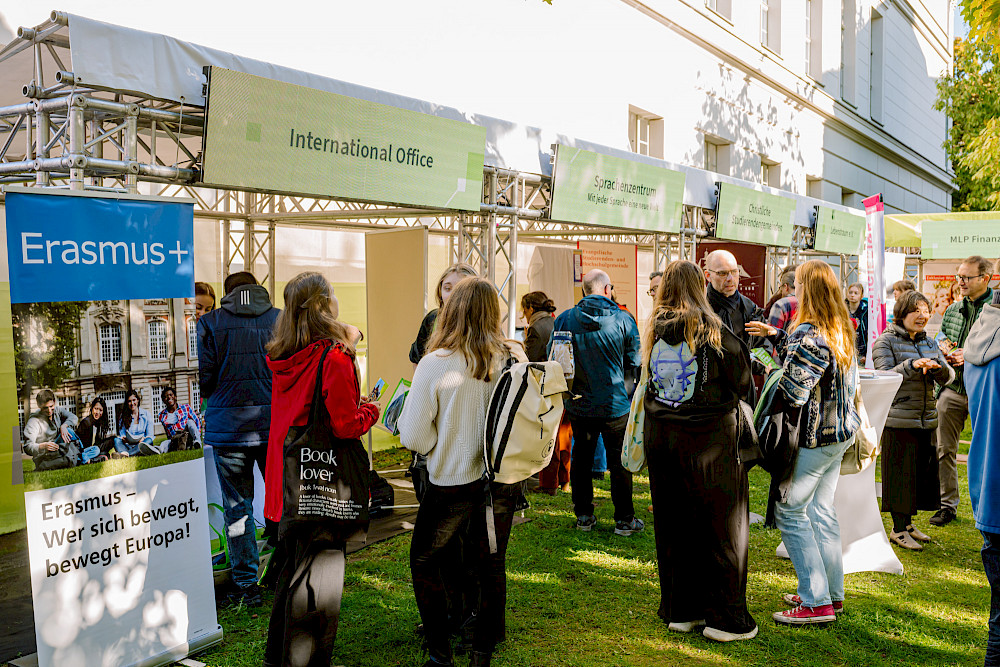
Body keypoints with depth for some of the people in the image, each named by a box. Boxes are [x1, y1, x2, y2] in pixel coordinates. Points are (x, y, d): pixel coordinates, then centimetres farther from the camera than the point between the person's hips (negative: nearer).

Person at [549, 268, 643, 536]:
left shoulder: (564, 320, -5)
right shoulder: (624, 319, -9)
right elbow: (635, 365, -2)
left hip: (578, 405, 2)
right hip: (615, 405, -2)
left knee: (581, 458, 16)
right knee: (619, 462, 10)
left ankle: (583, 515, 25)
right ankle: (624, 519, 19)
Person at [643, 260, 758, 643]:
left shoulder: (655, 330, 3)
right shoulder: (712, 329, -9)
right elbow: (743, 383, -3)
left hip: (660, 438, 4)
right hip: (709, 439, -4)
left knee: (672, 525, 12)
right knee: (721, 525, 5)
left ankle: (681, 610, 22)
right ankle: (724, 618, 11)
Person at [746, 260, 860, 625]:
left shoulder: (809, 335, -22)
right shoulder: (840, 330, 7)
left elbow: (792, 392, -23)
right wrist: (776, 335, 21)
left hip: (814, 437, -9)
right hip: (840, 430, 9)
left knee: (789, 511, -1)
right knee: (821, 508, 16)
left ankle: (817, 602, 3)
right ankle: (832, 591, 26)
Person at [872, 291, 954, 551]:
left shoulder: (929, 343, 14)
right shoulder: (886, 341, -5)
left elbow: (947, 377, 6)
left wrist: (936, 366, -16)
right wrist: (913, 365, -27)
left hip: (927, 419, 7)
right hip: (899, 420, -6)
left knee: (921, 471, 11)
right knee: (899, 472, -1)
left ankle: (907, 523, 26)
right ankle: (898, 529, 10)